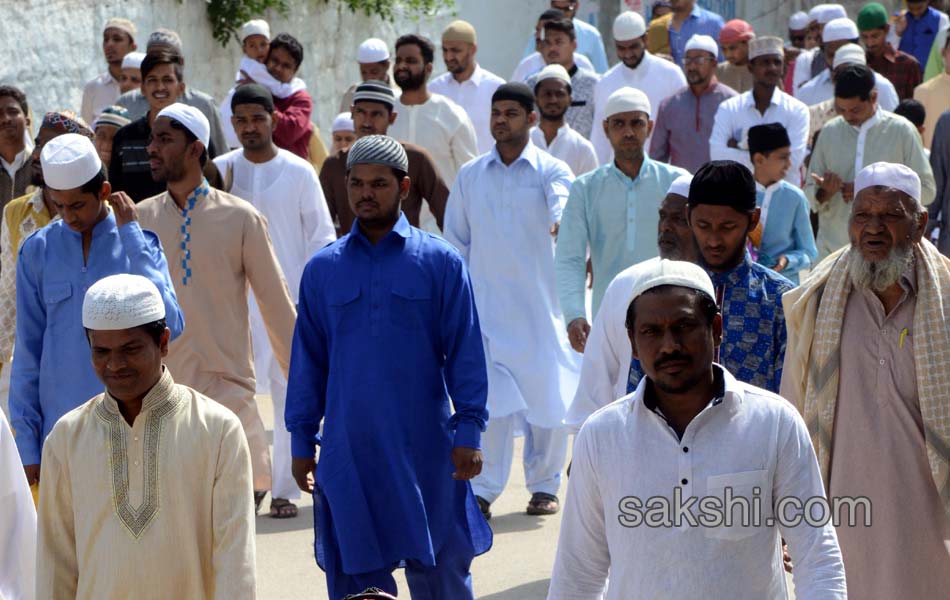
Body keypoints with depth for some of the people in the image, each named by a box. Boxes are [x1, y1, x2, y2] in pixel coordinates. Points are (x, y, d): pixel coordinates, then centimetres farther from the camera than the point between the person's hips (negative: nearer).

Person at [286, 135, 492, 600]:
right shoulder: (322, 269, 7)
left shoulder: (440, 262, 1)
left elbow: (465, 351, 1)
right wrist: (301, 441, 9)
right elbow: (308, 359, 11)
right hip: (347, 452, 2)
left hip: (424, 450, -2)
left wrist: (468, 431, -5)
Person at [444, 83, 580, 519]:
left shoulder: (550, 171, 1)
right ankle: (482, 490, -4)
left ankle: (544, 486, 18)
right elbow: (455, 241, 16)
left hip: (540, 303, -1)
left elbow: (563, 202, -22)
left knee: (548, 395, 3)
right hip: (485, 304, 2)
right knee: (489, 398, -8)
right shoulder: (470, 176, 11)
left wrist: (560, 223, -45)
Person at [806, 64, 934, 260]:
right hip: (832, 247, 3)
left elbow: (926, 190, 0)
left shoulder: (901, 131, 1)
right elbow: (810, 191, 13)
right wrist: (825, 192, -11)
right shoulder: (830, 131, 10)